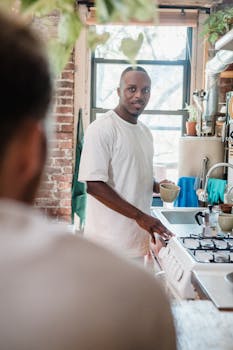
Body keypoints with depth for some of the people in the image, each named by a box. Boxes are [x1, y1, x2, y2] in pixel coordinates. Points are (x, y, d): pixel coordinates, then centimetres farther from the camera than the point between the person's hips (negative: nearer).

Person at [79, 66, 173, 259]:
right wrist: (140, 216, -23)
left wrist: (156, 186, 0)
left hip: (137, 237, 8)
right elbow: (94, 185, -20)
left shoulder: (145, 131, 12)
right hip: (110, 242, -8)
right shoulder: (101, 129, -15)